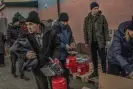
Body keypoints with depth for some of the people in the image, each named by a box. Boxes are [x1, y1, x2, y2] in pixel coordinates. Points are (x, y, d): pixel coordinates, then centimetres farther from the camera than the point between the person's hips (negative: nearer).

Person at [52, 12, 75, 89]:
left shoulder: (67, 27, 5)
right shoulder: (55, 28, -16)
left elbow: (71, 36, 17)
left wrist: (72, 42, -4)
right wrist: (64, 46, -25)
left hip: (67, 53, 7)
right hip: (58, 54, -7)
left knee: (67, 70, 19)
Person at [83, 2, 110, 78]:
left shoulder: (102, 17, -3)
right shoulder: (87, 18, 3)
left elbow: (106, 29, -3)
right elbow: (85, 31, 6)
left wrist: (107, 40, -9)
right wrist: (86, 42, 4)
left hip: (100, 41, -2)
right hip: (92, 42, 3)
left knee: (103, 58, 2)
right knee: (94, 58, 13)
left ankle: (104, 73, 13)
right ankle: (95, 72, 27)